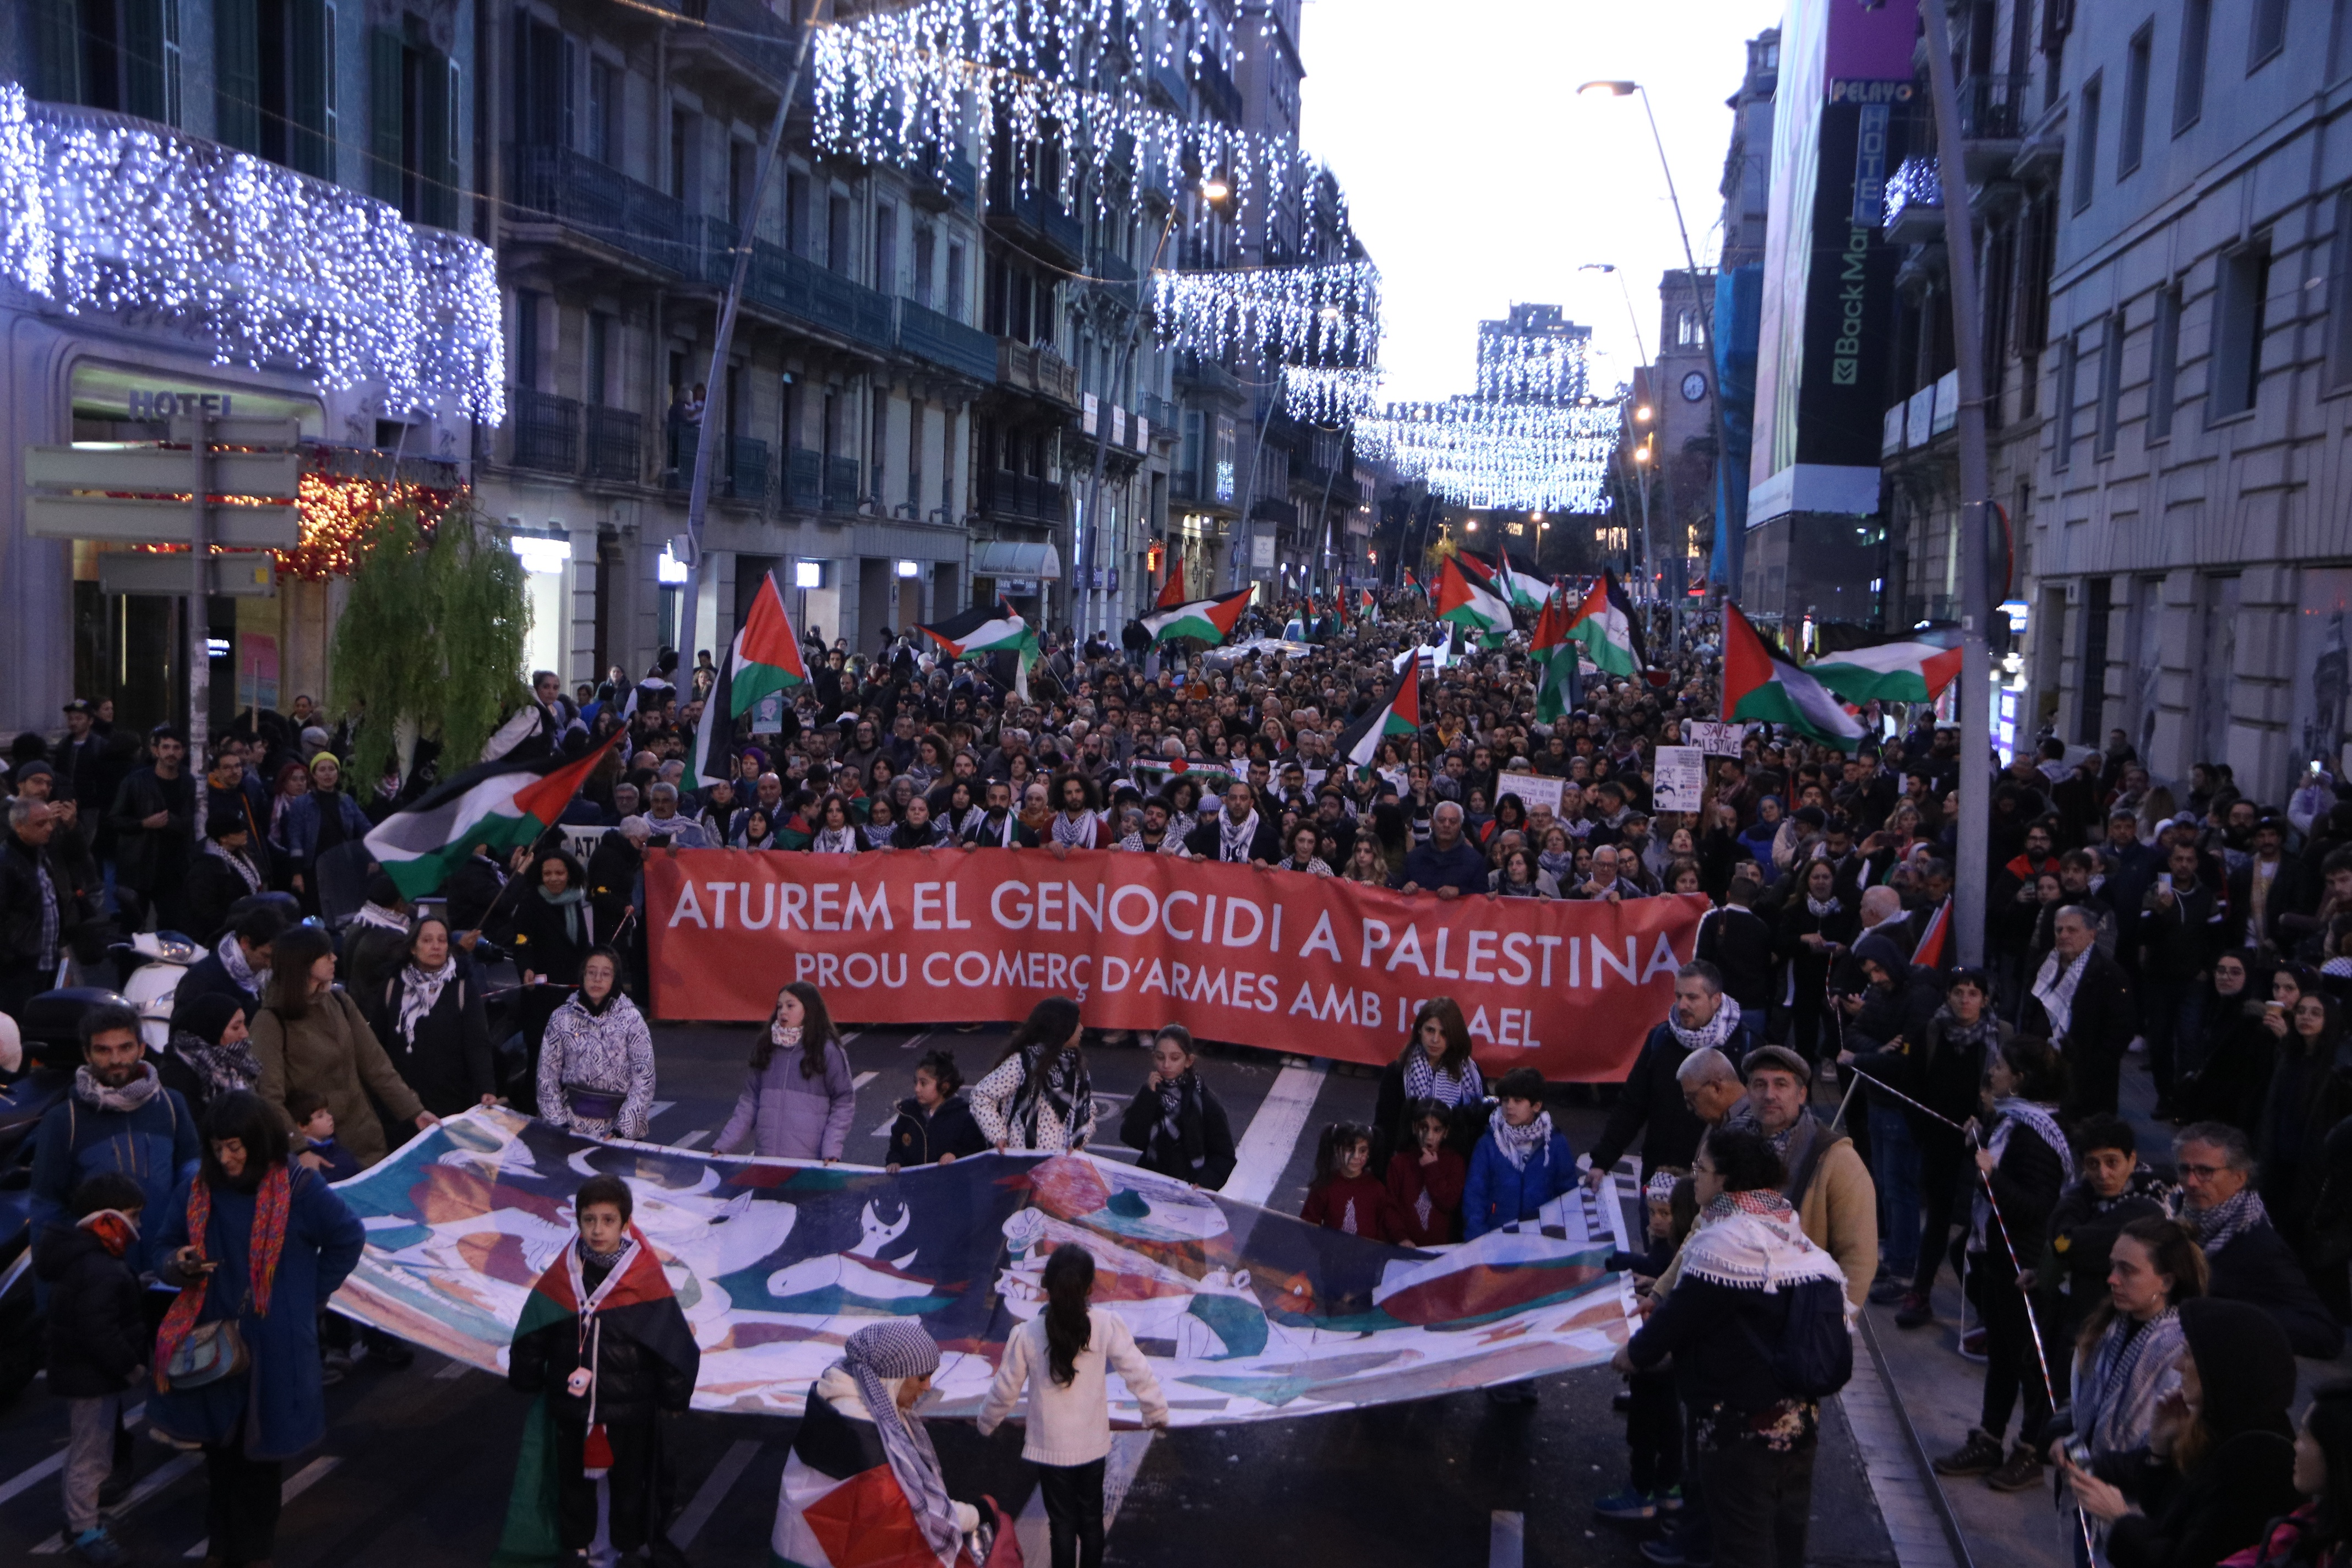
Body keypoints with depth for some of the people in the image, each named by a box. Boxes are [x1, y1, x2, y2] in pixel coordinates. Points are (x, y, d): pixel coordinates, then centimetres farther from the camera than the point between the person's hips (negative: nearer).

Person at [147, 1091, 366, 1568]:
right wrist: (178, 1265, -13)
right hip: (213, 1341, 3)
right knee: (219, 1445, 12)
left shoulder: (298, 1188, -12)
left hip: (275, 1346, -3)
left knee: (263, 1449, 8)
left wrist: (312, 1296, 1)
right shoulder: (198, 1190, -2)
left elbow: (348, 1239, -2)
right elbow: (167, 1245, 10)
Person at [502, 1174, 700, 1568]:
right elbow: (532, 1335, 5)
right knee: (574, 1477, 20)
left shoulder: (645, 1280, -19)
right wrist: (526, 1380, 14)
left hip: (629, 1407, -2)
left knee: (628, 1479, 16)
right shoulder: (562, 1275, -10)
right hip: (571, 1404, 2)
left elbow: (674, 1340, -9)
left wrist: (674, 1397, -3)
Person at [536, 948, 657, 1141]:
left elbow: (644, 1079, -7)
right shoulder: (562, 1018, 0)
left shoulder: (631, 1019, -6)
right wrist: (560, 1124, -4)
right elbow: (547, 1076, 2)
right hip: (572, 1123, 1)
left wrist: (620, 1131, -12)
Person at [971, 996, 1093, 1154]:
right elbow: (981, 1095, -10)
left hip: (1064, 1157, 6)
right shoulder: (1020, 1062, -15)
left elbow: (1086, 1104, 13)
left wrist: (1079, 1139, -2)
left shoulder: (1075, 1063, 6)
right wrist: (998, 1135, -14)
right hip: (1022, 1158, -6)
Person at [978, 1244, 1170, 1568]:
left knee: (1062, 1523, 13)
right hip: (1092, 1444, 1)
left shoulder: (1026, 1335, -16)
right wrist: (1157, 1414, 7)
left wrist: (987, 1423, 14)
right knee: (1091, 1518, 20)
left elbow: (1004, 1391, -5)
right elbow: (1139, 1374, -11)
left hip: (1049, 1447, -1)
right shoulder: (1107, 1326, -17)